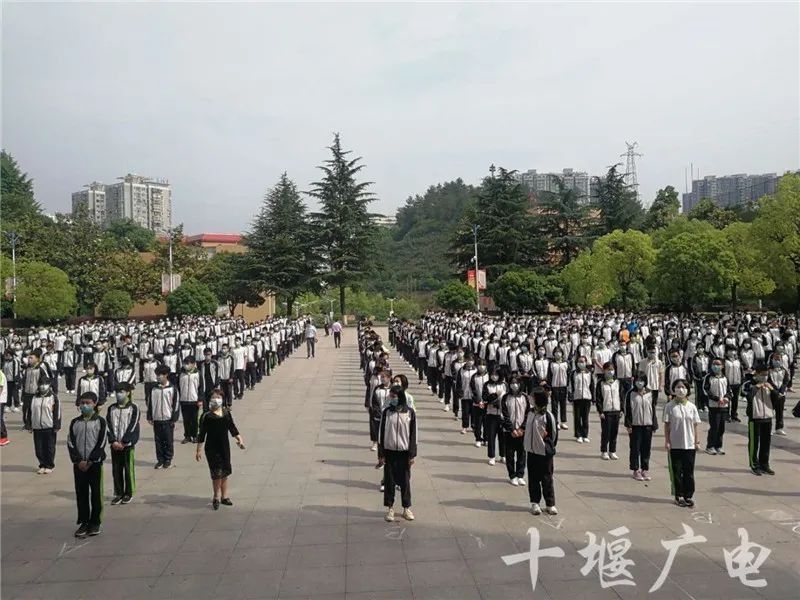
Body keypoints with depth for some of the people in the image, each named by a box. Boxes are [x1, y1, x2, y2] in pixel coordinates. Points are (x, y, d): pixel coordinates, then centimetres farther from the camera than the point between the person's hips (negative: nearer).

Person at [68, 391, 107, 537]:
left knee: (96, 494, 4)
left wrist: (90, 461, -13)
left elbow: (101, 443, -8)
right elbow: (70, 443, 1)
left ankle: (95, 523, 15)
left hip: (95, 463, -3)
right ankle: (83, 523, 18)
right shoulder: (75, 422, 6)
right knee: (81, 494, 8)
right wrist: (78, 461, -10)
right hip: (78, 464, 3)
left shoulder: (100, 421, -4)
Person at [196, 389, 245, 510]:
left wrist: (239, 439, -1)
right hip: (212, 448, -5)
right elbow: (202, 435, -7)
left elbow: (232, 428, 11)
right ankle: (216, 497, 13)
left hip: (225, 447, 5)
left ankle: (224, 496, 26)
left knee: (225, 472, 11)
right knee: (217, 473, -7)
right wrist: (198, 450, -7)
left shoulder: (227, 413, 3)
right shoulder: (206, 416, -10)